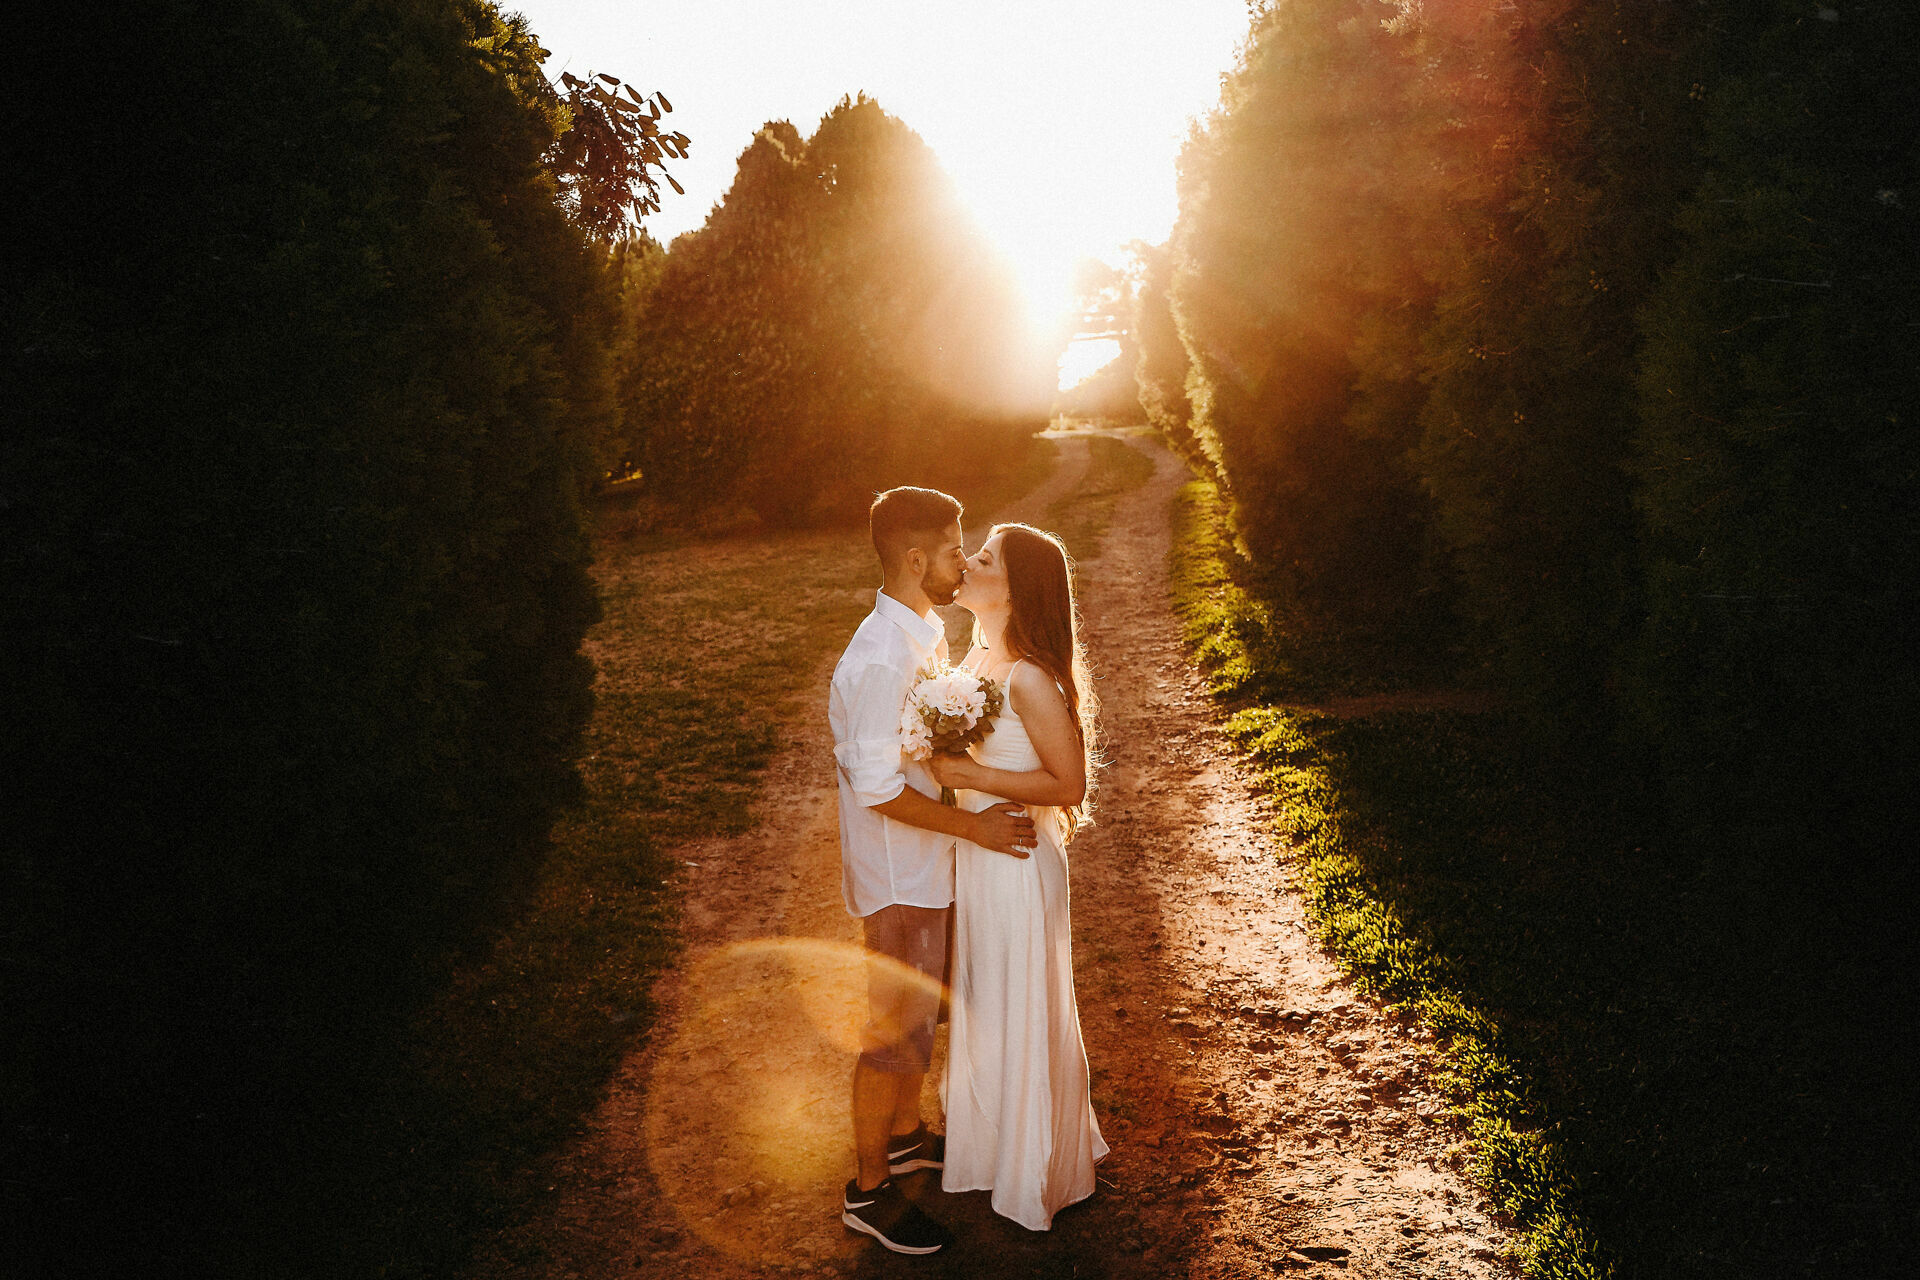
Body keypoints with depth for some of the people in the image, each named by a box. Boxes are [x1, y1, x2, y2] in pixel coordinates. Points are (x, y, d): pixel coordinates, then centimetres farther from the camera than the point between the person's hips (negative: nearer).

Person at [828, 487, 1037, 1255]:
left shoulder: (927, 632, 4)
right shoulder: (879, 660, -27)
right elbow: (878, 787, -27)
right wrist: (974, 826, -22)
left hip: (929, 867, 9)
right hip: (897, 878, -9)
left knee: (922, 1011, 23)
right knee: (894, 1028, 3)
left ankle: (904, 1135, 43)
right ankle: (869, 1190, 19)